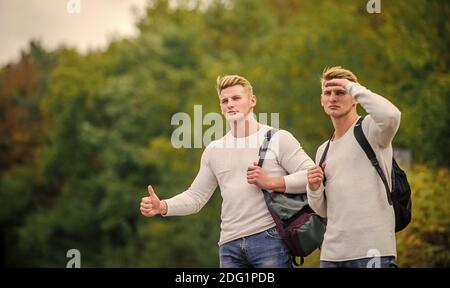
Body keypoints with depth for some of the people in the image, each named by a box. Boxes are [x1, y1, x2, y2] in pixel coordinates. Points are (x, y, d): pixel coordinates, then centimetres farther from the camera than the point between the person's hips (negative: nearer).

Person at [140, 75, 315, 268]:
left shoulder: (278, 139, 1)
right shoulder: (214, 150, 16)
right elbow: (195, 197, 15)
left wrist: (270, 182, -13)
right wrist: (162, 207, -1)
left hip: (270, 239, -4)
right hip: (230, 245, 4)